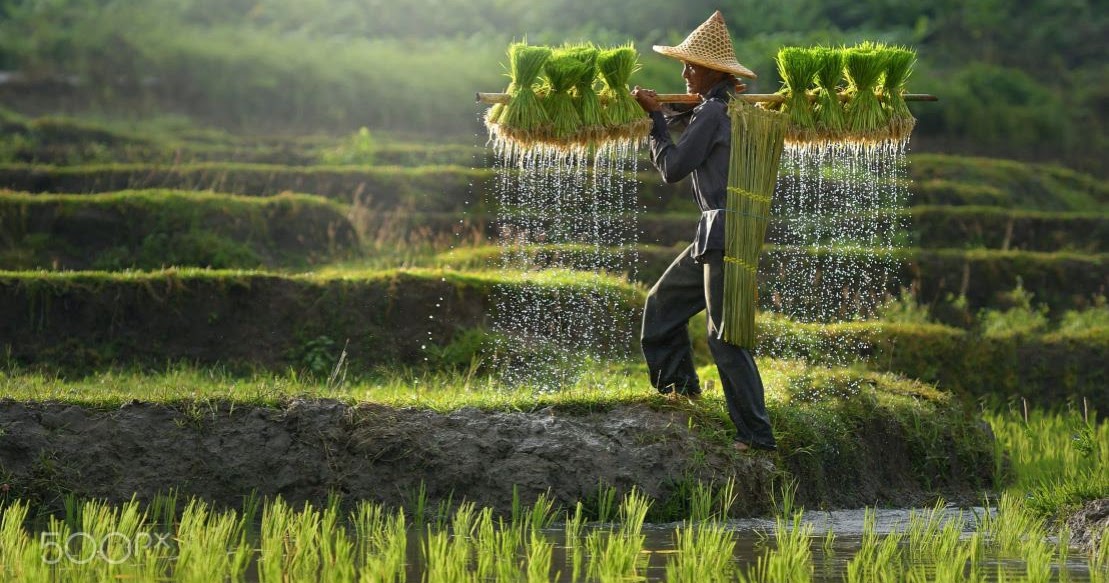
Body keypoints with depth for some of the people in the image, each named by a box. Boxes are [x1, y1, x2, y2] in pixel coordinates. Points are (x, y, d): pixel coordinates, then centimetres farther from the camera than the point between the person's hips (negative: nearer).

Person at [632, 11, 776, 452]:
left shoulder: (711, 113, -16)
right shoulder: (732, 108, 14)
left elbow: (672, 168, -13)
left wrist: (655, 117, -4)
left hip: (726, 232, -10)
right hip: (717, 232, 10)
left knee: (725, 336, -7)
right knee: (663, 302, 22)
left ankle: (756, 435, -5)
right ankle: (680, 387, 33)